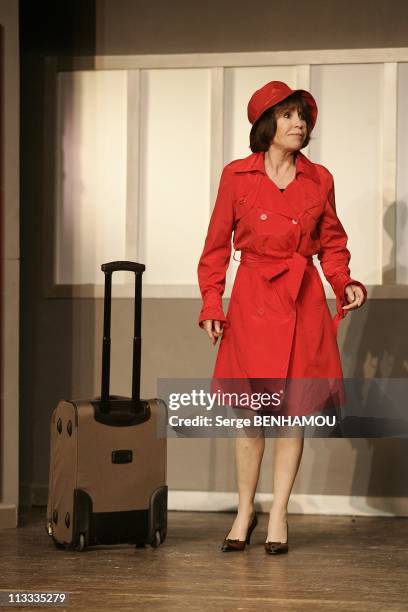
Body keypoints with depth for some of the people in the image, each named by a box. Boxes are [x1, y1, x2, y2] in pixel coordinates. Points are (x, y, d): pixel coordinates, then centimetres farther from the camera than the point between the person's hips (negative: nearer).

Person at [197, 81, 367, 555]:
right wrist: (211, 304, -3)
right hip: (252, 302, -1)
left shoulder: (319, 180, 5)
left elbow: (332, 242, 14)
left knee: (294, 410, 2)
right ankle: (245, 512, 16)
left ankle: (279, 514, 13)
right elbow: (217, 245, 5)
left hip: (303, 303, 2)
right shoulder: (237, 176, 0)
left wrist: (345, 284, -3)